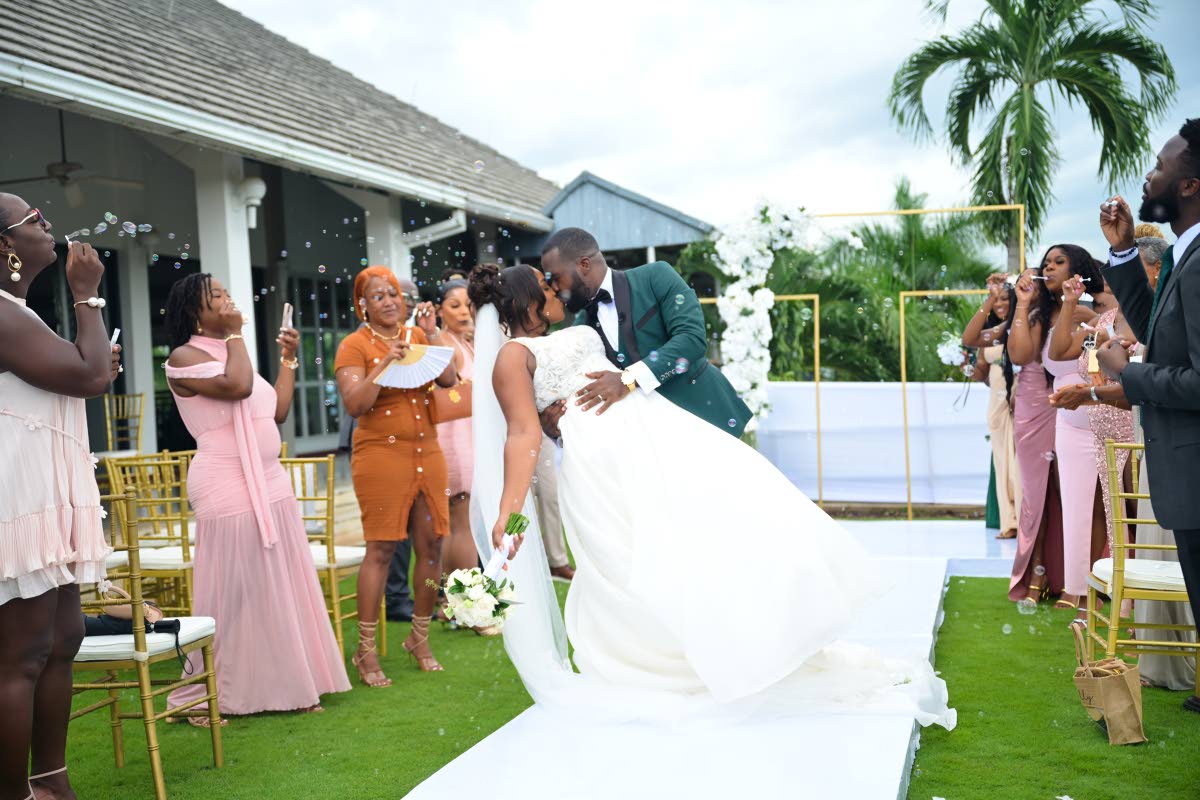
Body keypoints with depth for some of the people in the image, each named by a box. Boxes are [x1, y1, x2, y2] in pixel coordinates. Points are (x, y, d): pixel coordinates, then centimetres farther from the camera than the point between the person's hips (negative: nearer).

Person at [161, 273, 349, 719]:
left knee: (281, 590, 10)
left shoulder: (231, 351, 18)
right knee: (231, 594, -4)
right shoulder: (185, 356, -7)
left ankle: (288, 684, 20)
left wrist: (288, 359, 13)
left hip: (270, 484, 8)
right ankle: (206, 696, 8)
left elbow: (277, 411, 18)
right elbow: (236, 386, -25)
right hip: (227, 491, -8)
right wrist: (235, 334, -11)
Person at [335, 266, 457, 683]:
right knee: (381, 549, -6)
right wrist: (385, 362, -22)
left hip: (426, 453, 5)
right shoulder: (354, 345, -3)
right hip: (381, 456, -5)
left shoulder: (417, 335, 10)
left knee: (431, 546, 6)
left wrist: (431, 335, -10)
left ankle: (420, 639, 23)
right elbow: (354, 405, -14)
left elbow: (449, 379, -2)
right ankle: (366, 651, 3)